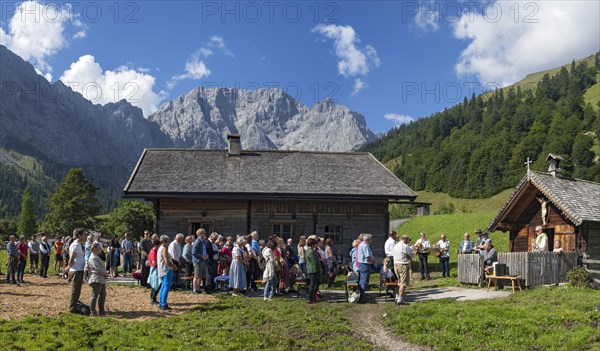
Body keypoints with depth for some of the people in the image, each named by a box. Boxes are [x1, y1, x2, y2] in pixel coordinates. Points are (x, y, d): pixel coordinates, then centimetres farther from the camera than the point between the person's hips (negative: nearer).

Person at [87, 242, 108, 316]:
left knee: (103, 294, 15)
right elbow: (98, 268, -21)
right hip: (96, 279, -11)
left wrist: (105, 272, 11)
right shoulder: (93, 258, -14)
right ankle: (92, 312, -3)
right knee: (95, 295, -7)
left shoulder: (97, 257, 19)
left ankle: (101, 310, 24)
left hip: (101, 279, 11)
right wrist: (105, 273, -10)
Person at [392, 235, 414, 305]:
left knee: (399, 282, 21)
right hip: (403, 265, -9)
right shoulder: (405, 246, -13)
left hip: (396, 264, 9)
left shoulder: (396, 246, 14)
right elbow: (412, 254, -6)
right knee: (403, 283, -6)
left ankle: (397, 297, 24)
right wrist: (409, 246, 7)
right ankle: (400, 299, -9)